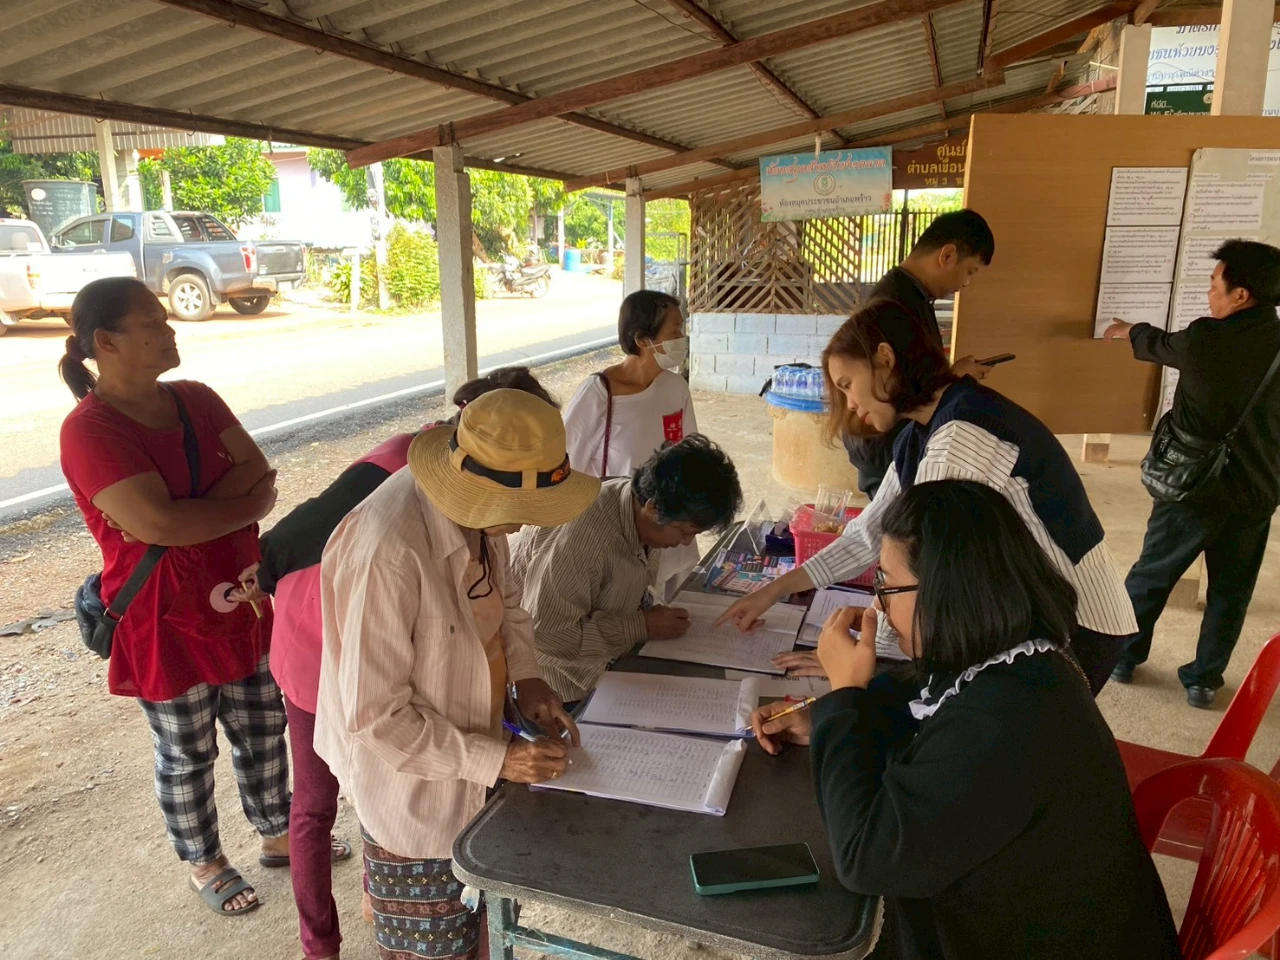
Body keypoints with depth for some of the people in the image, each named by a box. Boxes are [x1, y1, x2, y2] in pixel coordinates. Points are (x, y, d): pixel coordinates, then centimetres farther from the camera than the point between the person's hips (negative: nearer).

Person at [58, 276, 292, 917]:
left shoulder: (197, 400, 2)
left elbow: (258, 471, -8)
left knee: (263, 730, 20)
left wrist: (193, 514, -23)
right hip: (165, 625, -6)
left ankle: (277, 834, 42)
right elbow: (157, 522, -30)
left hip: (243, 605, 6)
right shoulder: (89, 430, -19)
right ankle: (203, 863, 38)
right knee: (187, 755, 15)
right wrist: (246, 506, -17)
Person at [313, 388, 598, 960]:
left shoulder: (477, 513, -11)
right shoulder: (388, 552, -35)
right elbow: (376, 716, -26)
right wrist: (494, 760, -23)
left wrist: (525, 676, -5)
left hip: (472, 763, 7)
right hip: (415, 789, -7)